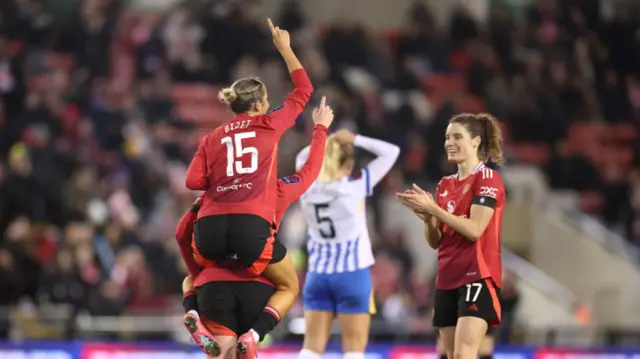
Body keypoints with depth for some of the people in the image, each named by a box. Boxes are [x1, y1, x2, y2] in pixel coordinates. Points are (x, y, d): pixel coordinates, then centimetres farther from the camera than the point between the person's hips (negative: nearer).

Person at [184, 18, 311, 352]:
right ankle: (252, 336, -9)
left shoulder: (211, 139, 18)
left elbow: (193, 181, 6)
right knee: (289, 287, 17)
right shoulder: (269, 125, 11)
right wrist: (284, 48, 32)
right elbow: (304, 90, 24)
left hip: (210, 227, 4)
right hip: (252, 225, -4)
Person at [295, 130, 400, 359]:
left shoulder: (308, 188, -1)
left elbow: (303, 157, 21)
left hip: (317, 275, 4)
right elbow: (391, 151, -5)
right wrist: (356, 140, -2)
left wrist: (325, 142, 7)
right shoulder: (355, 186, -12)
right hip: (353, 274, -4)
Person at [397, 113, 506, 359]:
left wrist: (433, 209, -18)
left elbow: (474, 230, -17)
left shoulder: (487, 179, -6)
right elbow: (435, 241, 13)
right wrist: (426, 218, -7)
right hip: (448, 279, 8)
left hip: (477, 276, -8)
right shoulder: (445, 185, 15)